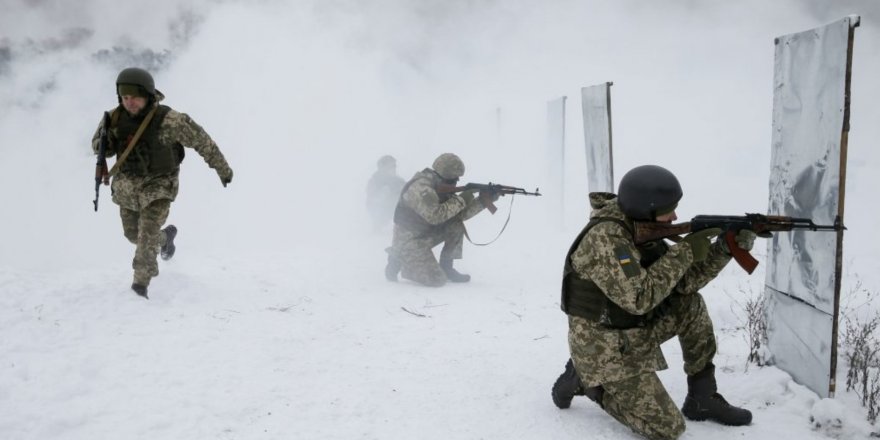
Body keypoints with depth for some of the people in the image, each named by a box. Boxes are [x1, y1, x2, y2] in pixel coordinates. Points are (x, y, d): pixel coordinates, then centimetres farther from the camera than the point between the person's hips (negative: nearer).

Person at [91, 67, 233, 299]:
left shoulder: (169, 120, -25)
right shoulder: (115, 117, -11)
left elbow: (201, 141, -13)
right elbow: (98, 146, 4)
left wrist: (222, 168, -3)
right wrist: (107, 142, -23)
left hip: (158, 184, -5)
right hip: (127, 185, 5)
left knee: (148, 235, -16)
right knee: (133, 233, 20)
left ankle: (141, 283, -3)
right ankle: (165, 237, 49)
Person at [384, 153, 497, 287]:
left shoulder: (442, 187, 4)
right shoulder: (421, 188, -24)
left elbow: (460, 214, 1)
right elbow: (434, 216, -32)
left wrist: (483, 200, -10)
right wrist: (460, 200, -24)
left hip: (425, 234, 9)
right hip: (408, 240, -9)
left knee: (456, 226, -6)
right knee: (437, 280, -17)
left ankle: (446, 268, 5)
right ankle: (399, 262, 2)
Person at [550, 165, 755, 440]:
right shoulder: (604, 237, -26)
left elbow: (684, 283, 4)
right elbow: (639, 298, -31)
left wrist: (725, 249, -8)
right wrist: (685, 252, -24)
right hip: (605, 348, -9)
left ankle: (702, 399, 14)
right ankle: (584, 381, 6)